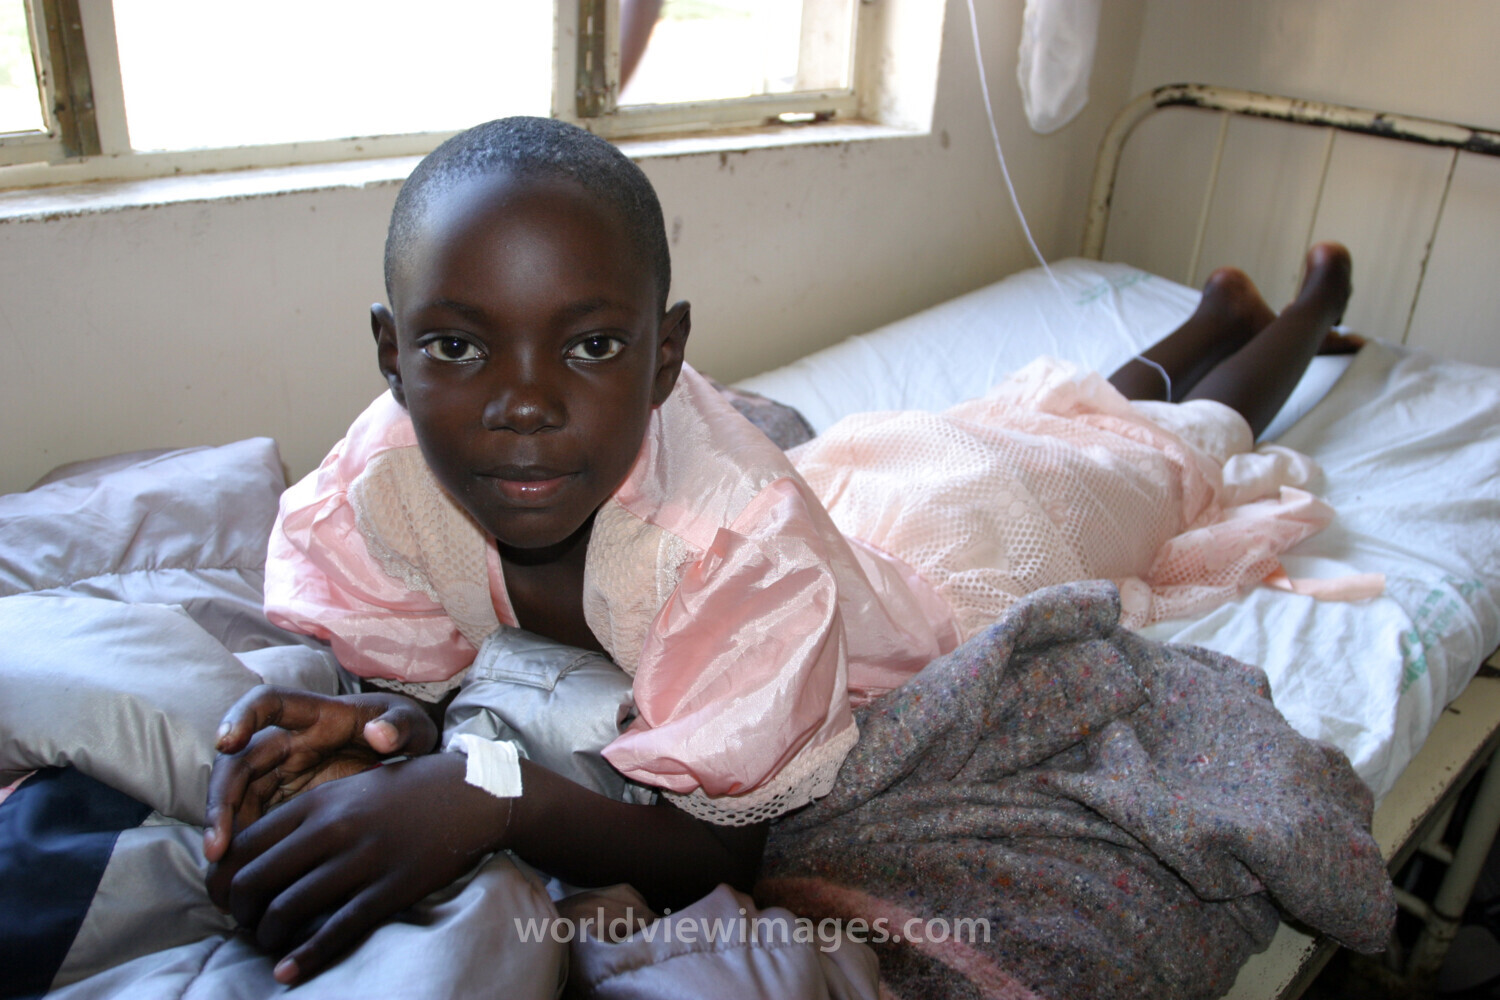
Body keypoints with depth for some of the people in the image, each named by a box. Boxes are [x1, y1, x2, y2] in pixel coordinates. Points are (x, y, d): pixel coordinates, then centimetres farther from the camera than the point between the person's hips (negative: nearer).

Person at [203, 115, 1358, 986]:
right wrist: (387, 723, -42)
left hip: (969, 539, -4)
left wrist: (499, 797, -55)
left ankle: (1308, 307, 59)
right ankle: (1208, 319, 65)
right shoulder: (380, 478, -33)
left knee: (1176, 447, 29)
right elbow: (407, 670, -19)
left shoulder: (741, 534, -48)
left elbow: (724, 848, -40)